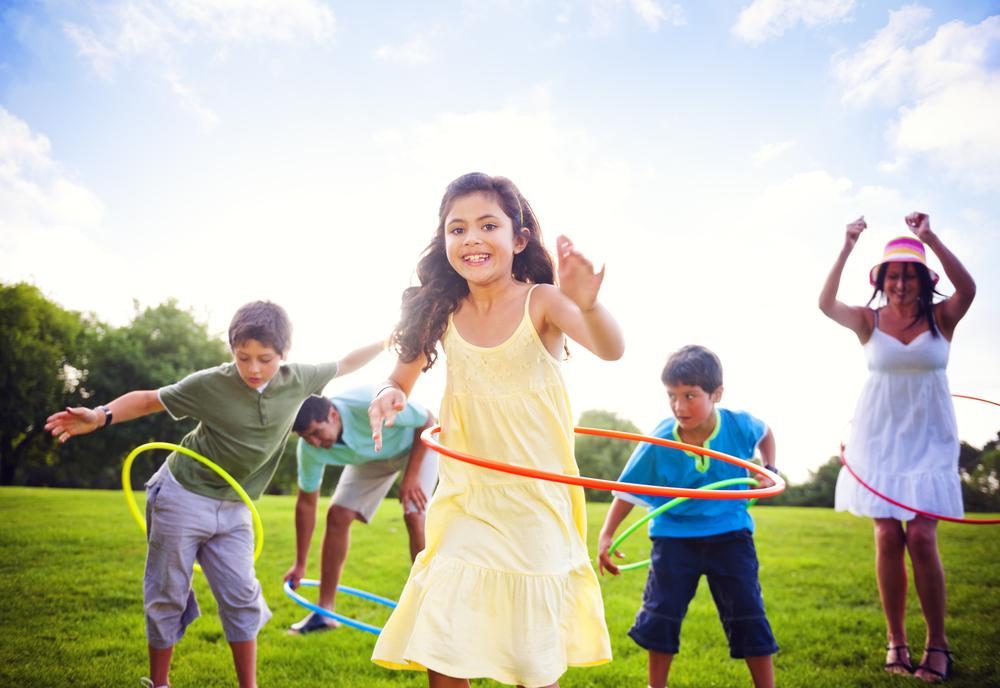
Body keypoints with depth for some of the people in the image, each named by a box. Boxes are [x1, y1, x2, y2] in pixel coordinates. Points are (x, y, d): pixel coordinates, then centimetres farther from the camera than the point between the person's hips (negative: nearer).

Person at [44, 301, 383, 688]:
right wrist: (100, 417, -24)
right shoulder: (210, 384, -19)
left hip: (233, 510, 3)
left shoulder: (298, 381, -9)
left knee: (241, 596, 4)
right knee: (168, 595, 7)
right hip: (182, 497, -3)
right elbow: (149, 400, -10)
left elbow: (343, 365, 8)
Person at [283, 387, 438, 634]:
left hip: (416, 443, -5)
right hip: (371, 455, 5)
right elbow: (306, 502, -12)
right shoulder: (309, 448, -25)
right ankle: (324, 612, 4)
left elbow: (428, 421, -26)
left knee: (414, 516, -22)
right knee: (338, 515, -8)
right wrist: (300, 564, -7)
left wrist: (411, 477, -26)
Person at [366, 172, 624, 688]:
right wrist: (390, 394, -15)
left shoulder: (541, 301, -12)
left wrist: (587, 304, -51)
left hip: (536, 504, -3)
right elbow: (403, 377, 9)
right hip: (465, 501, 3)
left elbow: (610, 350, -28)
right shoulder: (444, 313, -2)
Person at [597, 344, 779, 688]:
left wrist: (769, 470, 1)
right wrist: (606, 535, -13)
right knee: (661, 612, 3)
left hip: (729, 533, 0)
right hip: (675, 534, 0)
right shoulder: (659, 442, -16)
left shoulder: (739, 425, -12)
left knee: (748, 613, 1)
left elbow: (765, 432, 14)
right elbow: (629, 490, -7)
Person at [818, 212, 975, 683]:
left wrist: (930, 238, -29)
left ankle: (937, 643, 7)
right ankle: (895, 640, 13)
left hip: (928, 437, -1)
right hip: (879, 437, 1)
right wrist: (846, 249, -27)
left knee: (921, 536, -9)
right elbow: (826, 305, -19)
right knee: (888, 536, -2)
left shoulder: (941, 318, -1)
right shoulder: (870, 321, 0)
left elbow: (967, 289, -23)